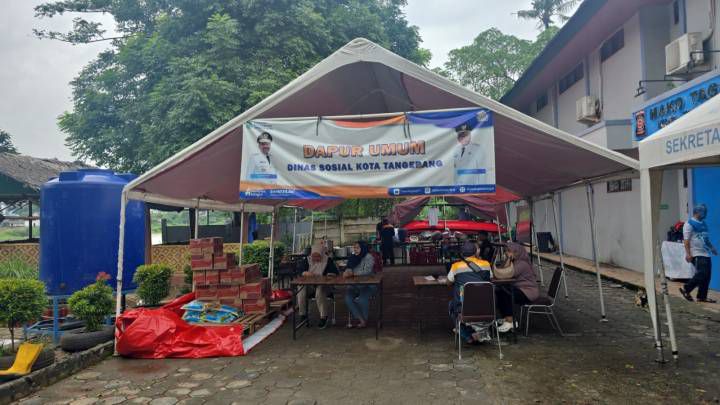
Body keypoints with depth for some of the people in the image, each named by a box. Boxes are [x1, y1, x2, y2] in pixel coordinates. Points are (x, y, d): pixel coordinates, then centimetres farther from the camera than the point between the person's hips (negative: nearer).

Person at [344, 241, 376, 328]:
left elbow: (367, 271, -20)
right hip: (355, 285, 5)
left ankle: (364, 319, -6)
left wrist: (353, 273, -26)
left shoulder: (368, 257, -7)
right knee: (347, 298, -23)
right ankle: (361, 320, -17)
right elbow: (349, 269, 11)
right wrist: (347, 273, -15)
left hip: (368, 285, -5)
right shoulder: (353, 258, 11)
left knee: (362, 299, -32)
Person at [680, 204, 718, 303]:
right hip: (697, 254, -9)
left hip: (705, 254, 9)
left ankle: (702, 296, 13)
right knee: (702, 274, -14)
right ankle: (685, 289, 0)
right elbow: (686, 240, -16)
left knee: (706, 276, 7)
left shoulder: (703, 223, 16)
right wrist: (688, 254, -22)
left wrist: (712, 248, 16)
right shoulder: (689, 224, -10)